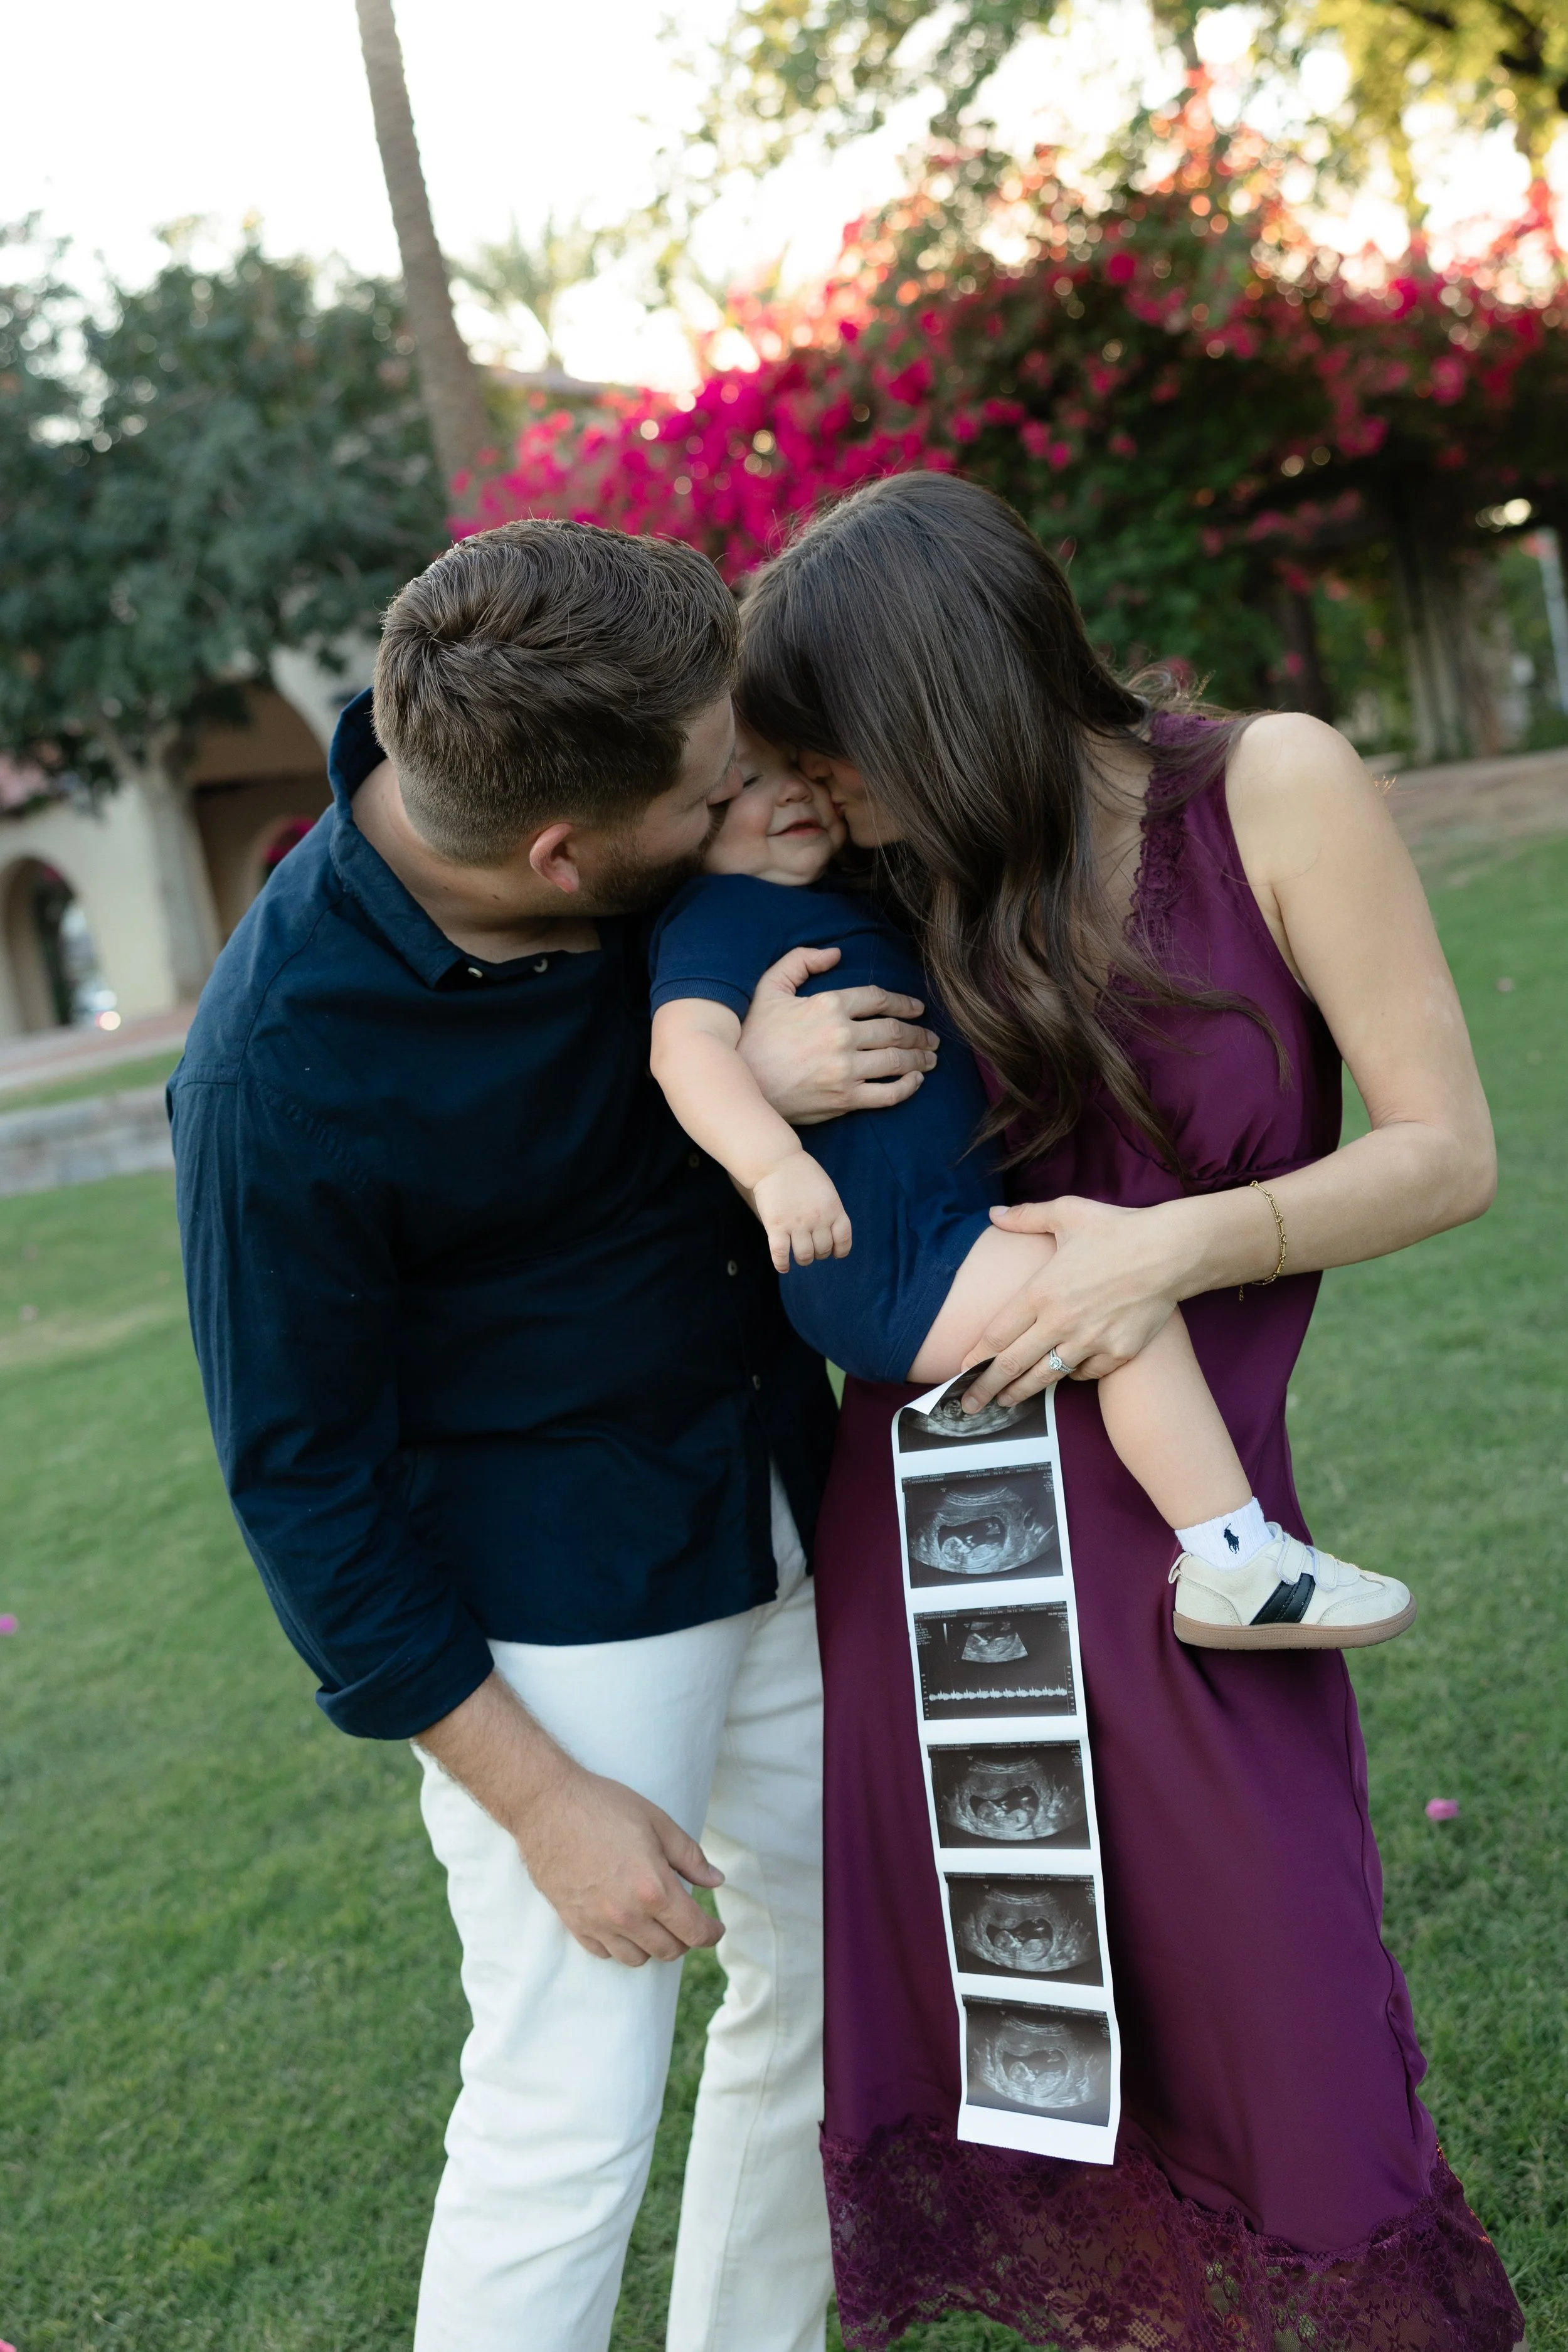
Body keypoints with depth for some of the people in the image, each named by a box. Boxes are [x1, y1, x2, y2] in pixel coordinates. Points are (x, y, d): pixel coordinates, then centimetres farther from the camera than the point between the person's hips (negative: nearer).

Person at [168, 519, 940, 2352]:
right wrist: (540, 1802, -11)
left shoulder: (684, 861, -11)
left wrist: (757, 1073, -20)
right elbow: (303, 1475, -16)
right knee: (570, 2113, -1)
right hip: (552, 1599, -7)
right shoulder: (277, 1074, -26)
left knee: (834, 1981, 19)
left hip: (782, 1515, 7)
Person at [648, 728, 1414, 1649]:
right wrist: (776, 1164, -43)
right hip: (880, 1262, -11)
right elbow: (688, 1041, -29)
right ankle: (1239, 1571, -12)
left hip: (927, 1243, 11)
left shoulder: (844, 901, 20)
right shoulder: (718, 914, -9)